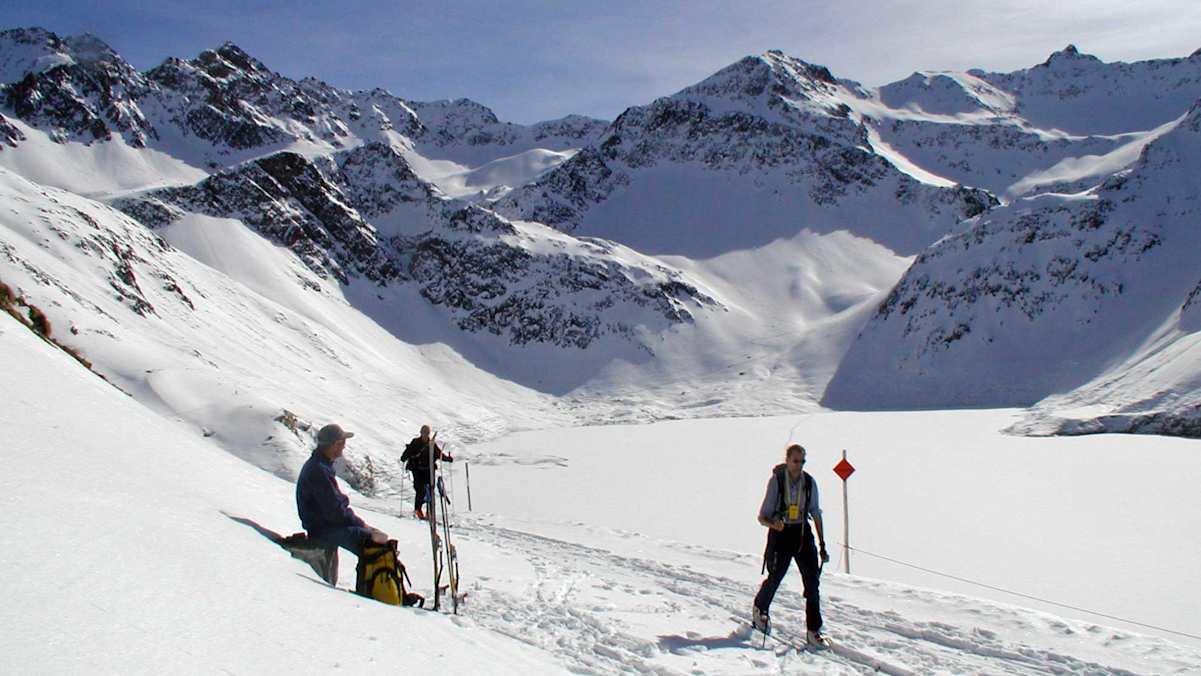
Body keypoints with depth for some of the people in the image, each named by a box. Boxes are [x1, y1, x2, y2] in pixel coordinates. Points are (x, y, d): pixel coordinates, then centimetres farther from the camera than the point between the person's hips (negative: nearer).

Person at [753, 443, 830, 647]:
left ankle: (813, 631, 1)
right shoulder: (776, 480, -10)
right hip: (781, 534, -3)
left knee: (812, 580, -6)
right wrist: (773, 524, -30)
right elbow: (762, 517, -8)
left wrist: (822, 545, 6)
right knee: (775, 578, 6)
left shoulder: (809, 482, 0)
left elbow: (816, 514, 8)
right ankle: (760, 609, 38)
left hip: (803, 534, 3)